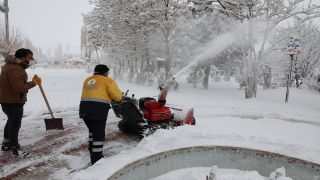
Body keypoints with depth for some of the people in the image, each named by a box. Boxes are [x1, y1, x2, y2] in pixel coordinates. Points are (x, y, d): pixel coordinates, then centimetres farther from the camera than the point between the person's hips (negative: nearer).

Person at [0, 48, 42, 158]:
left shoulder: (11, 65, 12)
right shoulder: (15, 69, -24)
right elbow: (19, 88, -29)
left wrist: (32, 82, 2)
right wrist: (33, 83, -18)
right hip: (13, 102, -11)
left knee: (11, 122, 24)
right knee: (15, 125, 0)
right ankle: (15, 149, 13)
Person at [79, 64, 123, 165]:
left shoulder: (87, 80, 23)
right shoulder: (107, 81, 2)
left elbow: (89, 94, 15)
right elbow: (117, 94, -7)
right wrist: (120, 100, 14)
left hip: (85, 109, 7)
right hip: (98, 110, -7)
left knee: (93, 131, 24)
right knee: (99, 134, -1)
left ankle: (92, 151, 32)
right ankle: (96, 159, 0)